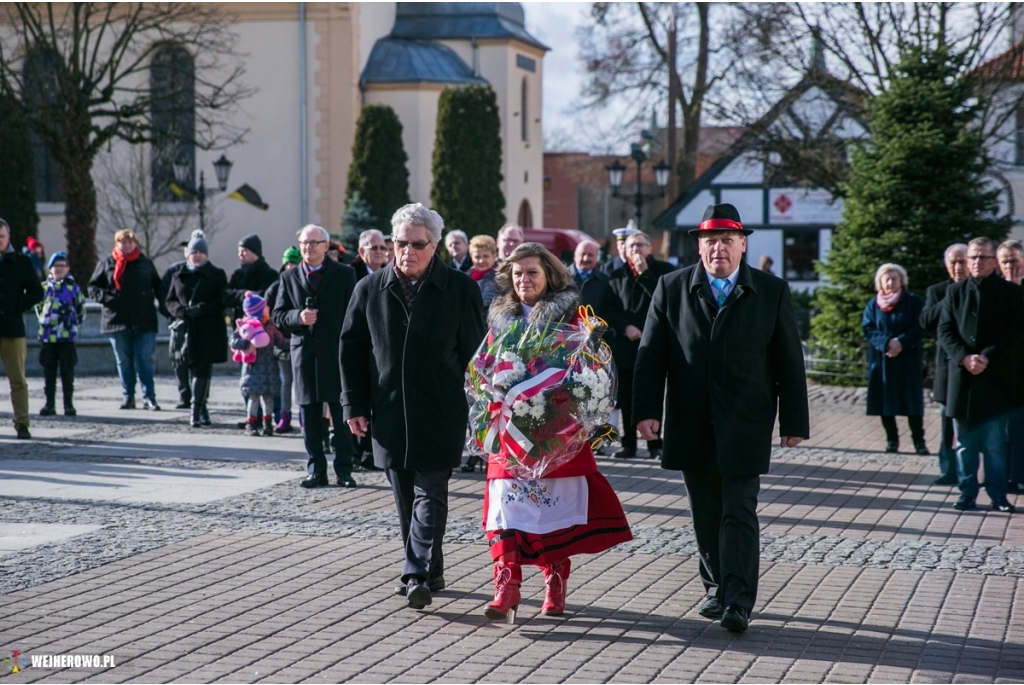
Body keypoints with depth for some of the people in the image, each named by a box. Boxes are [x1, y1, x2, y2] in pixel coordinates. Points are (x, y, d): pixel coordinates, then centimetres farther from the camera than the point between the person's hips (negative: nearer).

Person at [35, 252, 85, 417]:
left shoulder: (73, 287, -1)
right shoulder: (44, 287, 5)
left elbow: (81, 309, 6)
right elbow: (38, 306, 18)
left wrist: (74, 324, 4)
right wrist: (44, 321, 12)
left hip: (67, 337, -2)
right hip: (47, 337, 2)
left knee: (67, 372, 1)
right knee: (49, 372, 7)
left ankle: (69, 405, 5)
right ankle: (49, 404, 12)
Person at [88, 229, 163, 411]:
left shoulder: (145, 263, 8)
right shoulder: (106, 264, 5)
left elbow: (158, 287, 15)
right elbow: (93, 287, 9)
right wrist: (104, 296, -10)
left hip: (144, 322, -1)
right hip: (117, 320, 1)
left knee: (145, 360, -3)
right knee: (124, 361, 7)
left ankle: (149, 397, -1)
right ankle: (128, 397, 14)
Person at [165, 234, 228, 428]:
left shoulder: (217, 275, 6)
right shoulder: (179, 276, 15)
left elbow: (222, 301, -3)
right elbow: (170, 301, 12)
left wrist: (200, 310, -16)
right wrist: (182, 311, -9)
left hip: (209, 333, -3)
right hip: (186, 330, 3)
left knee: (203, 369, -10)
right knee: (193, 370, 6)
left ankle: (196, 410, -14)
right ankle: (202, 410, 14)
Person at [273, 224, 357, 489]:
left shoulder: (345, 274, 4)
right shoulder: (289, 278, 10)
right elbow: (277, 316, 8)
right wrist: (298, 317, -13)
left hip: (336, 353, -2)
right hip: (304, 355, 3)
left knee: (341, 414, -1)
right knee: (310, 416, 6)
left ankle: (344, 470, 5)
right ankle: (316, 470, 12)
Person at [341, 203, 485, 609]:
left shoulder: (460, 289, -1)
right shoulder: (370, 290, 6)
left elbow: (473, 351, 1)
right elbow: (352, 349, 9)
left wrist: (473, 408, -2)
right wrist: (355, 404, 3)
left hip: (440, 414, -4)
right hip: (389, 415, 4)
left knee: (429, 494, -6)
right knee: (405, 498, 10)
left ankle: (418, 574, -10)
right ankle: (430, 572, 21)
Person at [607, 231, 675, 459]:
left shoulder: (664, 270, 1)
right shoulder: (617, 275, 10)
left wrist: (644, 273, -13)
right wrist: (625, 327, -7)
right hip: (626, 344, 3)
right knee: (627, 398, 5)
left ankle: (655, 445, 5)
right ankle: (628, 444, 11)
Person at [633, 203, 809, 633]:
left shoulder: (772, 292, 3)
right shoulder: (672, 289, 5)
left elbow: (789, 361, 3)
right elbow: (651, 355, 3)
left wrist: (794, 421, 0)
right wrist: (647, 410, -7)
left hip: (745, 425, -2)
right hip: (691, 426, 2)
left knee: (739, 512, -7)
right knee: (705, 513, 11)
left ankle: (738, 602, -10)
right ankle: (716, 588, 24)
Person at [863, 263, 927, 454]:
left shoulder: (914, 302, 3)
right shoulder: (873, 305, 9)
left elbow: (920, 328, -4)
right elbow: (868, 329, 0)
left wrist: (901, 342, -19)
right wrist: (887, 342, -17)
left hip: (908, 360, -2)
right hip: (881, 361, 2)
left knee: (912, 401, -5)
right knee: (885, 402, 2)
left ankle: (919, 440, 0)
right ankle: (892, 439, 12)